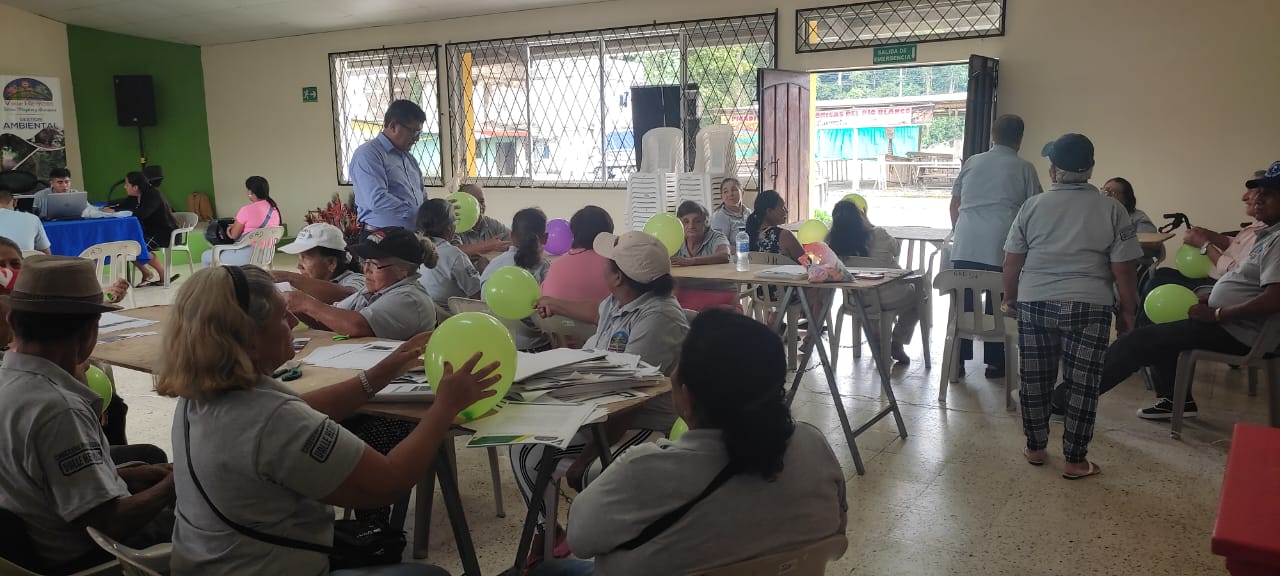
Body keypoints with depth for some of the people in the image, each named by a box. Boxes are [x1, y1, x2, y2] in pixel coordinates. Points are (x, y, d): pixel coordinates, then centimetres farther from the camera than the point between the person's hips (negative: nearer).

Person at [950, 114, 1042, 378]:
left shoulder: (971, 162, 13)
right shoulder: (1024, 169, 4)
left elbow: (954, 203, 16)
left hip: (965, 247, 3)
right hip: (1001, 248, -2)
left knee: (963, 303, 8)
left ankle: (958, 359, 11)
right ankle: (994, 361, 13)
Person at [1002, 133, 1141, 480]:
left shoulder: (1033, 206, 2)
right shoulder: (1112, 210, -2)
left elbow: (1012, 261, 4)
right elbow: (1123, 270, -5)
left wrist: (1010, 299, 18)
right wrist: (1127, 311, 8)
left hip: (1034, 304, 2)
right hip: (1088, 308, -2)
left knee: (1035, 380, 12)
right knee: (1082, 384, 6)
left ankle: (1035, 448, 23)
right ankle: (1075, 461, 11)